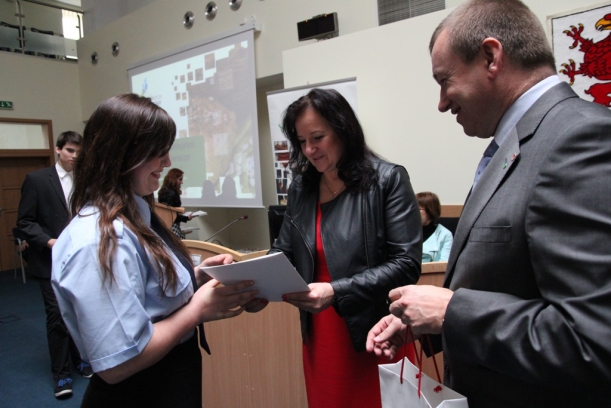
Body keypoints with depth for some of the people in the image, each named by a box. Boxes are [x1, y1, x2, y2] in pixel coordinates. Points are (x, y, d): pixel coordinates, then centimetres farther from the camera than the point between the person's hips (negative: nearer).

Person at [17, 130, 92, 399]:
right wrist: (49, 241, -18)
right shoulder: (36, 179, -3)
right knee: (57, 315, 0)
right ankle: (61, 373, 14)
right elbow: (25, 221, -5)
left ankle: (80, 359, 32)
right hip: (50, 260, -3)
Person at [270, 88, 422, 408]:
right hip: (319, 336, 4)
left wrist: (335, 291, -25)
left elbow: (406, 265, -16)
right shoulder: (300, 187, 5)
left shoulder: (388, 180, -10)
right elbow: (284, 252, 8)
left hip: (375, 335, -4)